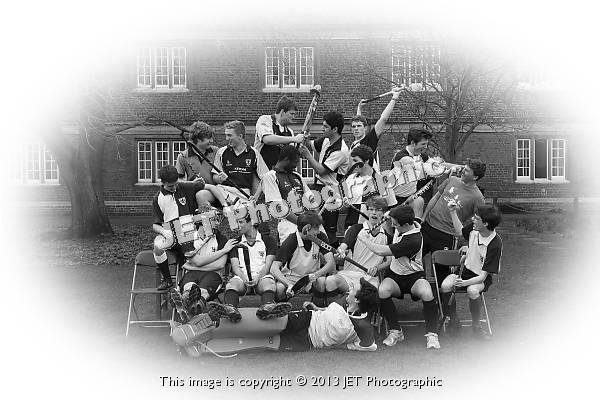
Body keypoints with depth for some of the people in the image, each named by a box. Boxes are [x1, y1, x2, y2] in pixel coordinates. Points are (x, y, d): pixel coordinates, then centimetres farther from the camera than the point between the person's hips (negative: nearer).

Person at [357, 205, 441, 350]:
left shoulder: (413, 240, -29)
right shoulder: (402, 226, -3)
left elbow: (381, 251, -25)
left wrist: (364, 239, -11)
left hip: (413, 276, -6)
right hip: (394, 274, 6)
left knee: (427, 293, -38)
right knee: (382, 291, -29)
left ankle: (431, 334, -22)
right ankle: (395, 331, -14)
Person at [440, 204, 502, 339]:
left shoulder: (495, 244, -25)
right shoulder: (474, 230, -8)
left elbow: (483, 276, -24)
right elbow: (460, 230, 21)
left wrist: (465, 282, -38)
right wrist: (452, 211, 10)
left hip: (481, 277, -5)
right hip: (466, 269, 5)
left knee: (472, 291, -39)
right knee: (445, 286, -25)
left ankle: (476, 326, -14)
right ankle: (453, 321, -3)